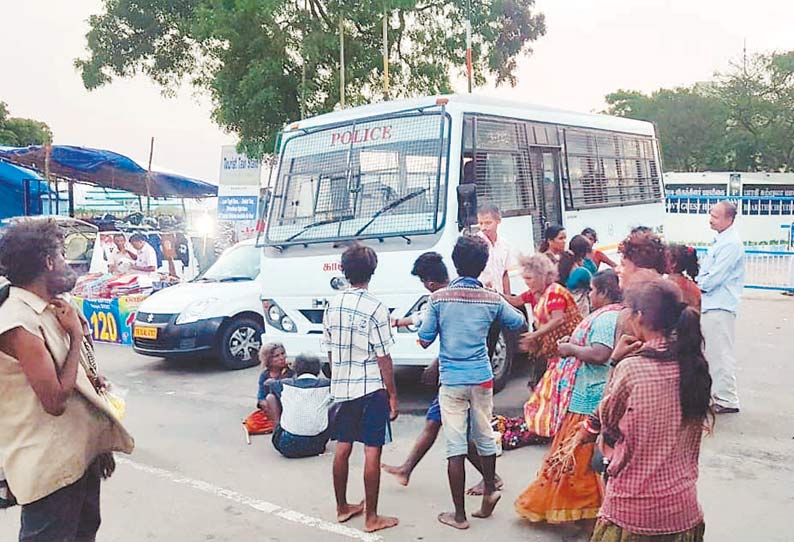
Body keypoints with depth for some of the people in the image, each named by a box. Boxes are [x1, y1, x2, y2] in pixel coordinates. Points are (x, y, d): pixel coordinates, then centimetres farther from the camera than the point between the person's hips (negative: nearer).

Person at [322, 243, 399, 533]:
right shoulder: (375, 309, -15)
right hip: (371, 390, -6)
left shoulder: (332, 306, 3)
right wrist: (393, 395, -6)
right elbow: (383, 358, -13)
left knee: (342, 449, 14)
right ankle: (371, 517, 9)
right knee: (372, 452, 1)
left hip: (341, 388, 6)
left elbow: (330, 351, 10)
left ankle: (342, 507, 27)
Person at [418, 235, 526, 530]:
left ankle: (459, 515, 9)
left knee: (455, 447, 2)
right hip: (482, 378, 2)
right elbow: (520, 323, 15)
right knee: (485, 437, 20)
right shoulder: (492, 299, -2)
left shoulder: (439, 298, -8)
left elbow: (424, 340, -3)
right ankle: (489, 491, 36)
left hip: (451, 381, -2)